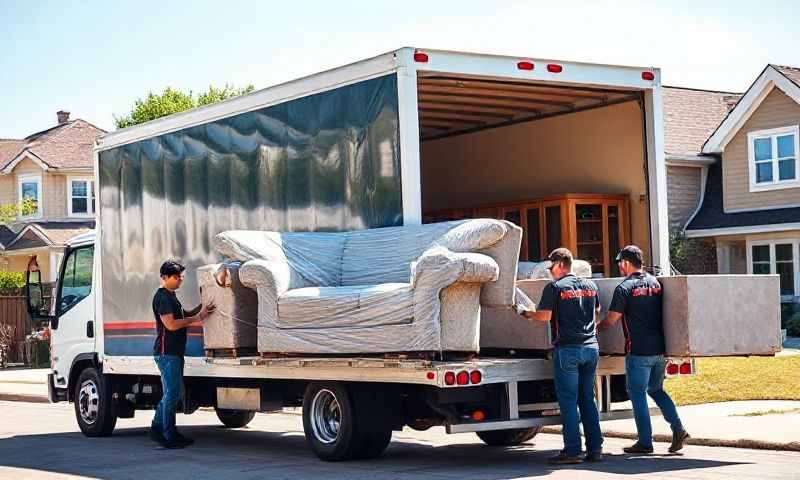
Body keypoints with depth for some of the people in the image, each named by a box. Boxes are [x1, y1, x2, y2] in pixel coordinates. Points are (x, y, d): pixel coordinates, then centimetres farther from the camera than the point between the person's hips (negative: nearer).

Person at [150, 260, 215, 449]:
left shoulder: (171, 296, 19)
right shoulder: (162, 297, -13)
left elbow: (184, 315, 23)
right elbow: (171, 324, -19)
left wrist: (202, 307, 8)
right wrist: (198, 317, -16)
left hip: (175, 353, 10)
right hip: (166, 353, -10)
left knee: (169, 393, 14)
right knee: (172, 394, -8)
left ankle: (157, 428, 21)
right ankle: (169, 436, -5)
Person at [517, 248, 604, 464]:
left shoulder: (555, 287, -7)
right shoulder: (590, 285, 13)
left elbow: (545, 316, -13)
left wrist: (528, 314, 5)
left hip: (567, 349, -6)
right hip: (591, 347, 6)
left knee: (568, 401, -2)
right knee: (587, 399, 12)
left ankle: (572, 450, -3)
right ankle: (595, 448, 11)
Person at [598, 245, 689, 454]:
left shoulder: (624, 288, -10)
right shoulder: (655, 283, 10)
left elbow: (611, 320, -7)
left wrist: (597, 326, 13)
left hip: (639, 351, -7)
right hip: (660, 349, 7)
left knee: (637, 394, 3)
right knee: (656, 390, 20)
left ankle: (645, 442, 5)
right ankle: (678, 428, 6)